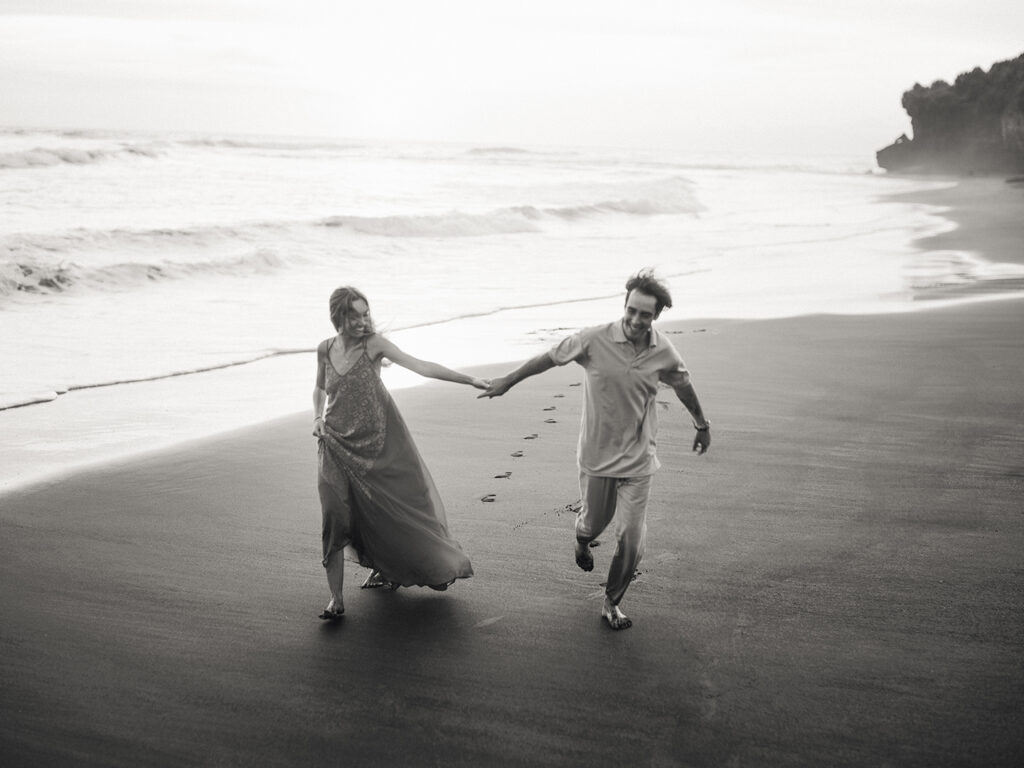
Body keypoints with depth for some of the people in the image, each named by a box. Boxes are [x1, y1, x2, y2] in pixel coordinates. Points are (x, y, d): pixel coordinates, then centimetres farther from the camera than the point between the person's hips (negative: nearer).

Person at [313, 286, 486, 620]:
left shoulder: (373, 344, -10)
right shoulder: (325, 349, -1)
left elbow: (420, 366, -17)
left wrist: (469, 380, -24)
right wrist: (317, 417, 0)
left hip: (376, 441, -1)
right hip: (337, 445, 1)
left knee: (391, 507, 7)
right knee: (336, 516, -7)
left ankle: (385, 567, 36)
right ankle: (336, 598, 0)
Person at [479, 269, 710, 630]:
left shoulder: (664, 352, -8)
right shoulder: (596, 340, -16)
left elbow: (683, 386, 13)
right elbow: (549, 358, -2)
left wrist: (702, 425, 26)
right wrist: (508, 381, 9)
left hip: (638, 459, 1)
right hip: (597, 454, -1)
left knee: (631, 540, -2)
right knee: (594, 522, 17)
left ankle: (611, 603, 21)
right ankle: (581, 540, 57)